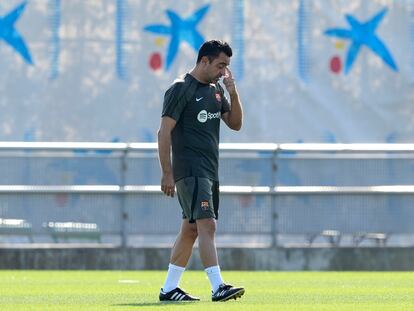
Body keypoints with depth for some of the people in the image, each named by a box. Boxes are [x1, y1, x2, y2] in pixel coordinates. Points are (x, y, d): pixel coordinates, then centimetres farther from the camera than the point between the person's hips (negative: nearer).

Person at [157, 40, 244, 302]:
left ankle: (169, 288, 17)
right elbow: (164, 132, -11)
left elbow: (235, 124, 15)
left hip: (210, 172, 9)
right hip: (190, 171, -9)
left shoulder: (216, 89, 15)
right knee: (207, 225, -18)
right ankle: (218, 287, -26)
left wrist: (233, 93, -1)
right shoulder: (180, 89, -9)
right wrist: (167, 173, -15)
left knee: (191, 230, 10)